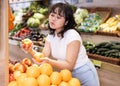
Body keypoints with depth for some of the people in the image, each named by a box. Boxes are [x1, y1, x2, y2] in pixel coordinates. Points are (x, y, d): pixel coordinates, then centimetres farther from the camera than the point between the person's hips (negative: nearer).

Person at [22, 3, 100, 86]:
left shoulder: (72, 35, -25)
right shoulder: (50, 36, -3)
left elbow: (69, 65, -27)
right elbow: (44, 56, -12)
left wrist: (49, 61, -41)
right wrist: (31, 51, -31)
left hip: (83, 74, -6)